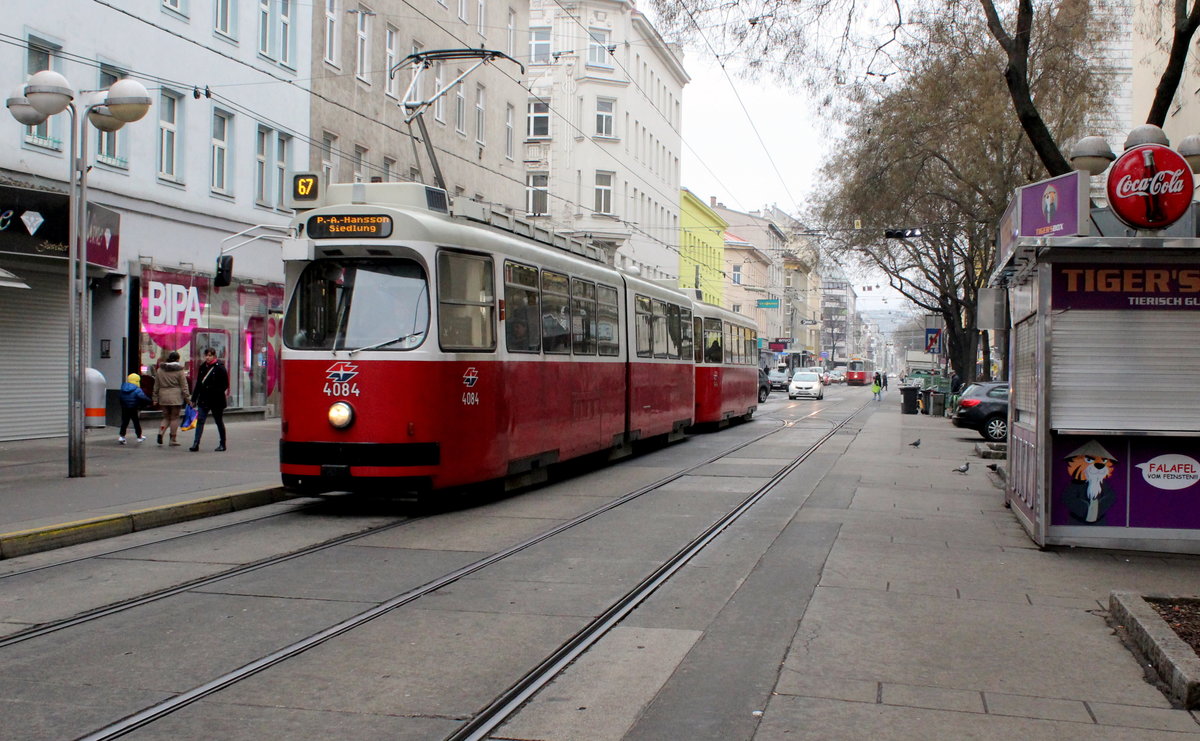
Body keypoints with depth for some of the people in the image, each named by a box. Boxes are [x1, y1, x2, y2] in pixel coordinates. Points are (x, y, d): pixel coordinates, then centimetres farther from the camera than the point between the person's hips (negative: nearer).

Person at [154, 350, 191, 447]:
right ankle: (173, 439, 6)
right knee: (174, 417, 4)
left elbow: (156, 385, 11)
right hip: (176, 396, -4)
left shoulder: (160, 370, 7)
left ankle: (160, 432, -9)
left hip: (163, 396, 4)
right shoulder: (179, 370, -5)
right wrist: (187, 396, -3)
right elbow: (184, 385, -7)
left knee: (166, 417, 16)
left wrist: (155, 398, 16)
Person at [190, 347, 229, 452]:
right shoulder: (203, 367, 9)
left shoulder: (220, 367, -9)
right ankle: (196, 443, -6)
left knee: (219, 421, 7)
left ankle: (222, 444, 18)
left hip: (216, 400, -5)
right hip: (203, 399, 5)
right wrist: (194, 398, 13)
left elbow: (225, 384, -10)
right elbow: (198, 384, 14)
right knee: (200, 420, -4)